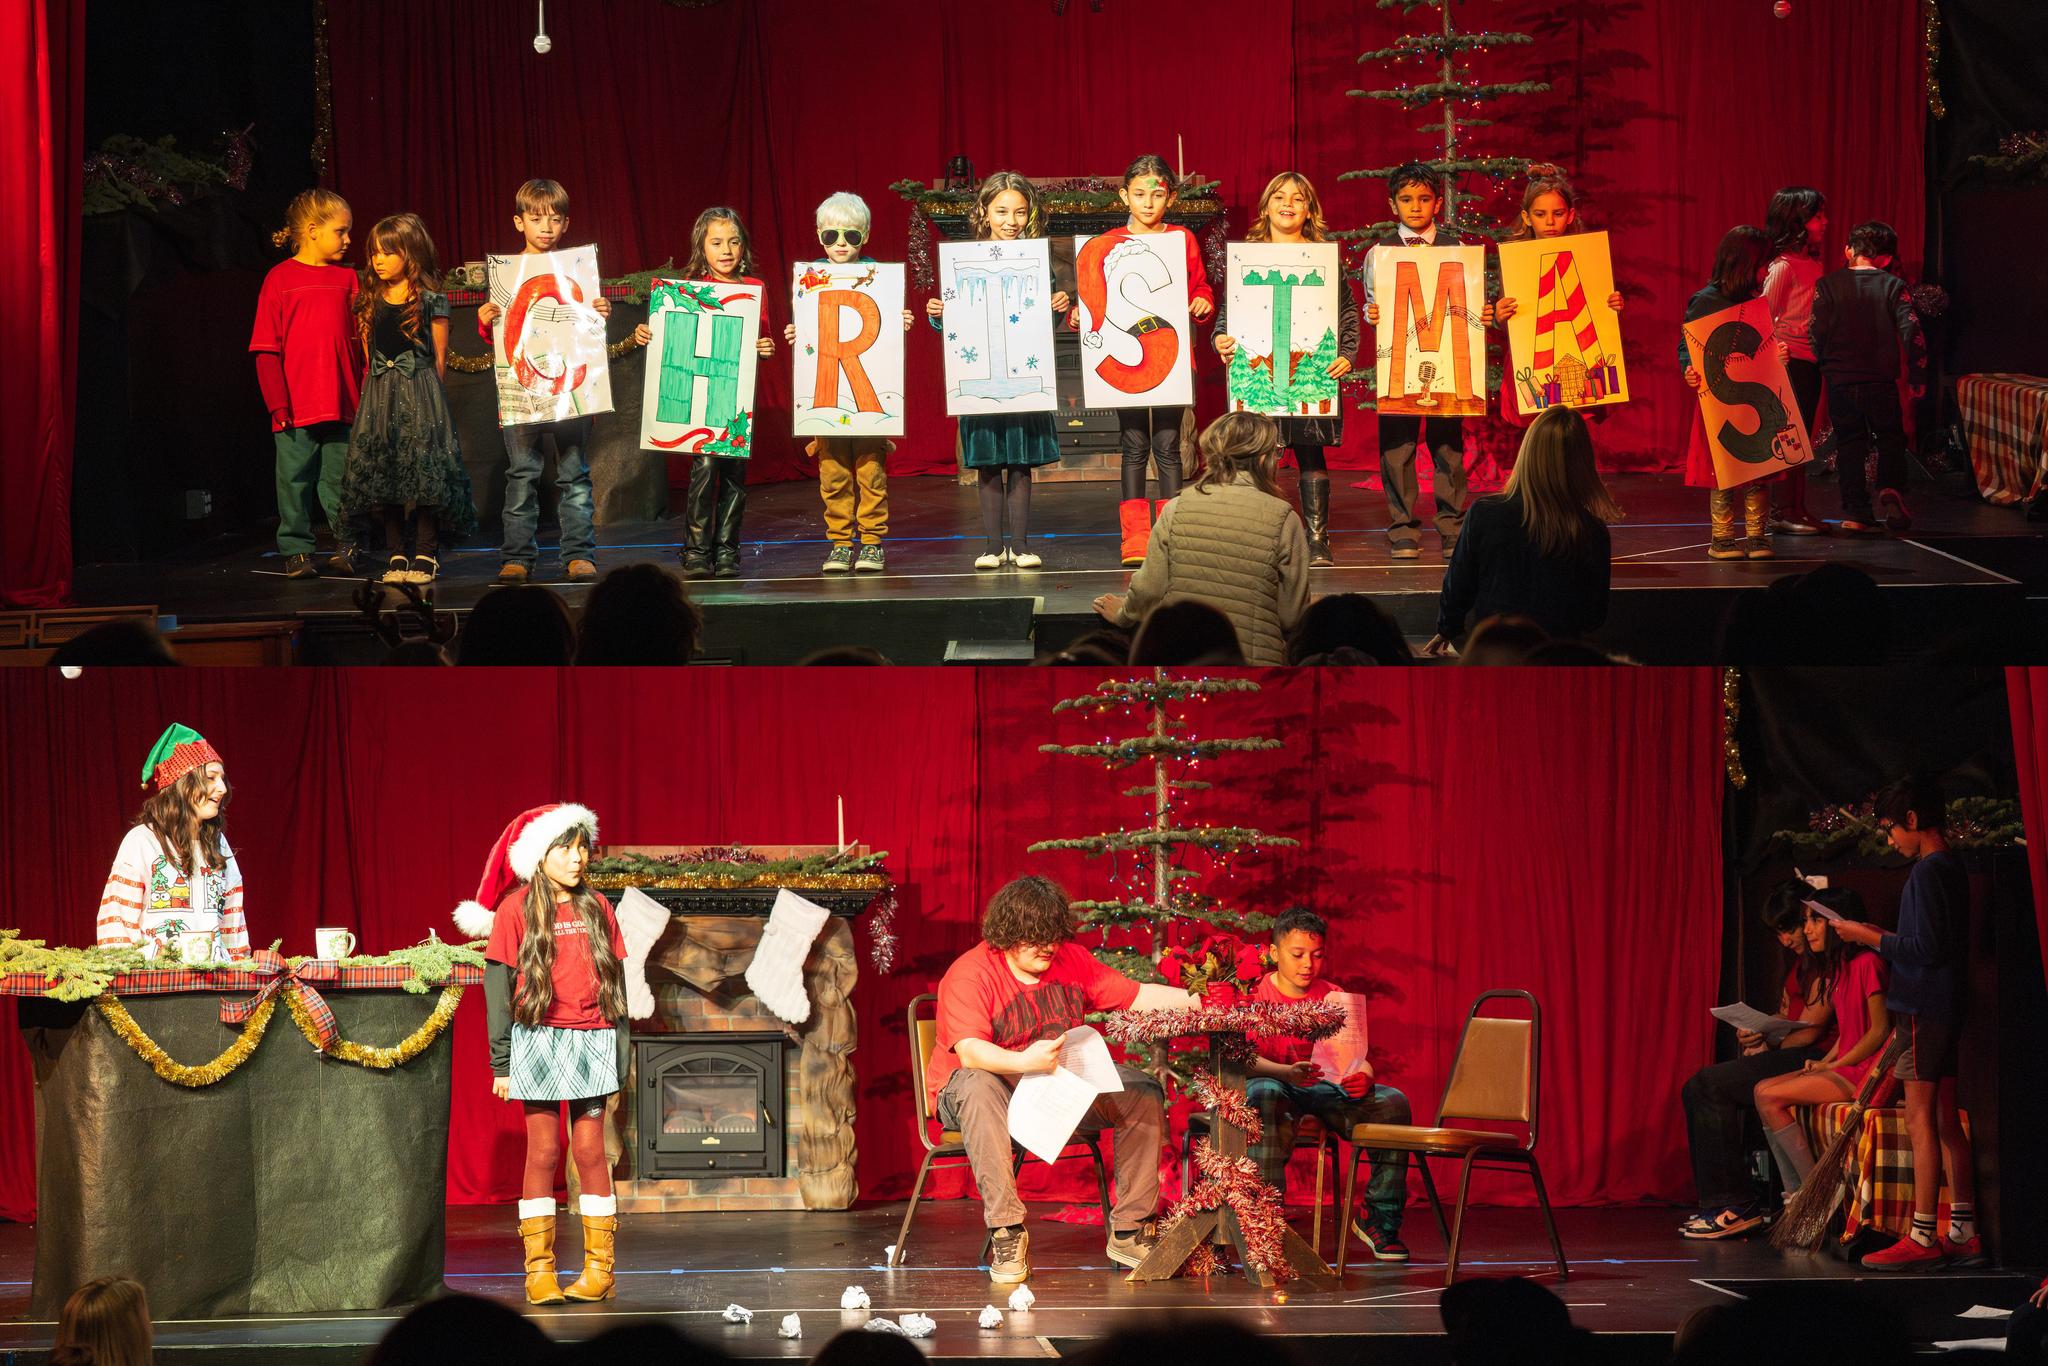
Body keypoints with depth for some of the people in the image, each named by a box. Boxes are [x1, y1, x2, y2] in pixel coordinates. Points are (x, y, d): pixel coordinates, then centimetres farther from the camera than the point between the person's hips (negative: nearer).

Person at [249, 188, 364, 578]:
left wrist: (367, 394, 7)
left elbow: (361, 340, 12)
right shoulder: (280, 278, -1)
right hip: (296, 406, -3)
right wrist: (277, 401, -8)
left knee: (340, 478, 6)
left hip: (342, 402, 3)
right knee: (295, 479, 2)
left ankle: (347, 546, 14)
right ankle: (295, 550, 10)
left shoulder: (347, 278, 9)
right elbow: (266, 348, -2)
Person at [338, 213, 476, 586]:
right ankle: (395, 555, 6)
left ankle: (425, 555, -2)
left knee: (424, 471, -8)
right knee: (382, 471, 0)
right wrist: (380, 390, 7)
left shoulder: (429, 300, -2)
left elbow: (439, 356, 2)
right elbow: (367, 352, 13)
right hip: (379, 394, 4)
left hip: (421, 389, -4)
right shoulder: (369, 302, 9)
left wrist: (426, 393, 1)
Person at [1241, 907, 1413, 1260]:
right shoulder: (1255, 996, -6)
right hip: (1272, 1083, -4)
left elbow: (1360, 1059, -2)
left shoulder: (1333, 997, 5)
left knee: (1392, 1103, -19)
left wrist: (1362, 1076, -28)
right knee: (1265, 1096, -41)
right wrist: (1288, 1073, -40)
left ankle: (1378, 1216, -8)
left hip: (1324, 1089, 4)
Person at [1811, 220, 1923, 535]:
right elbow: (1910, 329, -7)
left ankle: (1855, 512, 3)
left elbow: (1817, 331, -5)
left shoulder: (1827, 285, 0)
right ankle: (1891, 488, -10)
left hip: (1840, 379, 1)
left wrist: (1824, 365, 9)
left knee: (1849, 443, 9)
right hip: (1881, 380, -1)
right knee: (1891, 438, 15)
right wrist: (1917, 376, 0)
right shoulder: (1892, 286, -1)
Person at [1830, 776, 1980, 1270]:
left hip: (1923, 1009, -10)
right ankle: (1963, 1233, 11)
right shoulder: (1952, 869, 15)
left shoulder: (1928, 872, -15)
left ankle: (1922, 1238, -11)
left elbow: (1928, 948, -20)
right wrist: (1885, 940, 17)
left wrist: (1873, 939, -10)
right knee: (1945, 1122, 11)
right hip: (1947, 1007, 10)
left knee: (1921, 1121, -9)